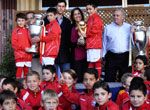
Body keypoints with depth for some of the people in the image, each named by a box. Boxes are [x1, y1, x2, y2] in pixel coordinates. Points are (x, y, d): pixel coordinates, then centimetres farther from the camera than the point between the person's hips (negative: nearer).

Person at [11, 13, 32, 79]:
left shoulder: (27, 31, 12)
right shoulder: (16, 31, 1)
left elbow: (30, 41, 18)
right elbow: (14, 43, -7)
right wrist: (24, 48, -13)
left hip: (28, 55, 4)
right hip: (19, 54, -4)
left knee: (26, 71, 7)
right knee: (19, 70, -8)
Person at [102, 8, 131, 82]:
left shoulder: (129, 27, 7)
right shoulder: (108, 28, 7)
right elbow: (104, 43, 11)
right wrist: (103, 55, 7)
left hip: (125, 56, 1)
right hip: (111, 56, 0)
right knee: (109, 78, -2)